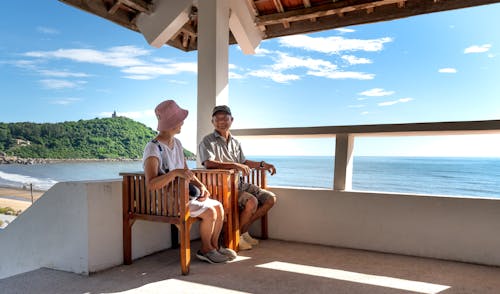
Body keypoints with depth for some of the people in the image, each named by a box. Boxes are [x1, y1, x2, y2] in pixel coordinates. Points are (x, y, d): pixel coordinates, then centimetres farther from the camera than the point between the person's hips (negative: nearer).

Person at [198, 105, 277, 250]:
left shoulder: (235, 142, 19)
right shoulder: (208, 141, -4)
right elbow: (208, 163, -22)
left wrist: (262, 164, 15)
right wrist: (235, 165, -28)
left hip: (238, 184, 8)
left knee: (270, 198, 0)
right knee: (252, 202, -30)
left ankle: (243, 229, 8)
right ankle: (237, 235, -5)